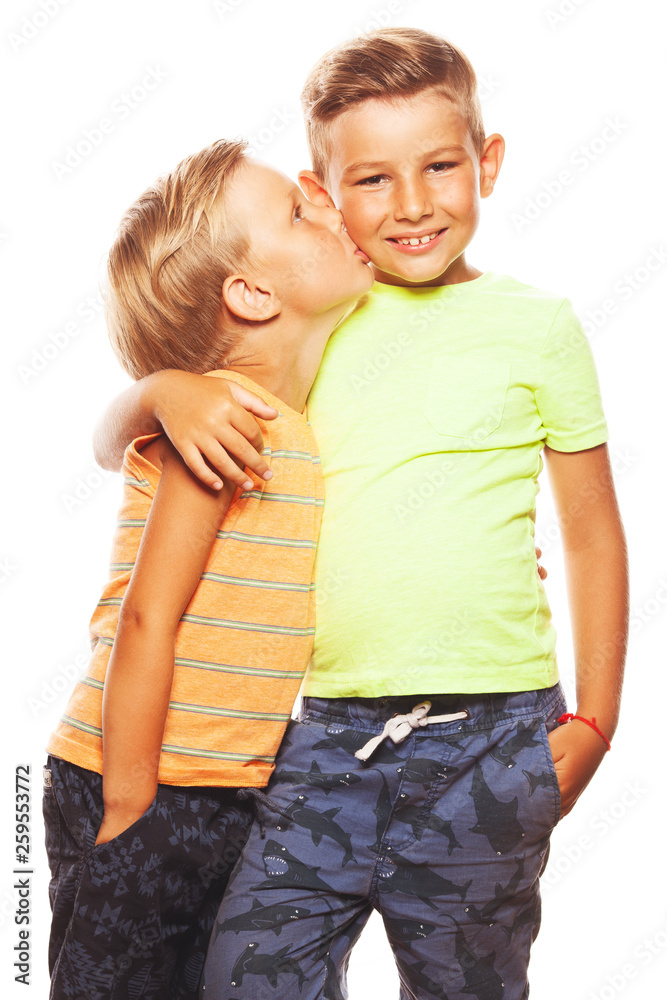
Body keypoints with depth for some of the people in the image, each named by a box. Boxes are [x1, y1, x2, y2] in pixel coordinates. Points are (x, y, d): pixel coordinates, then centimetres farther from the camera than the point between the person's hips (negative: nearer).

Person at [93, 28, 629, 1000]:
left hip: (490, 738, -2)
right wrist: (167, 390, -13)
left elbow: (593, 533, 6)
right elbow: (112, 446, 9)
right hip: (329, 730, 2)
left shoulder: (535, 324, 0)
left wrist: (592, 719, 3)